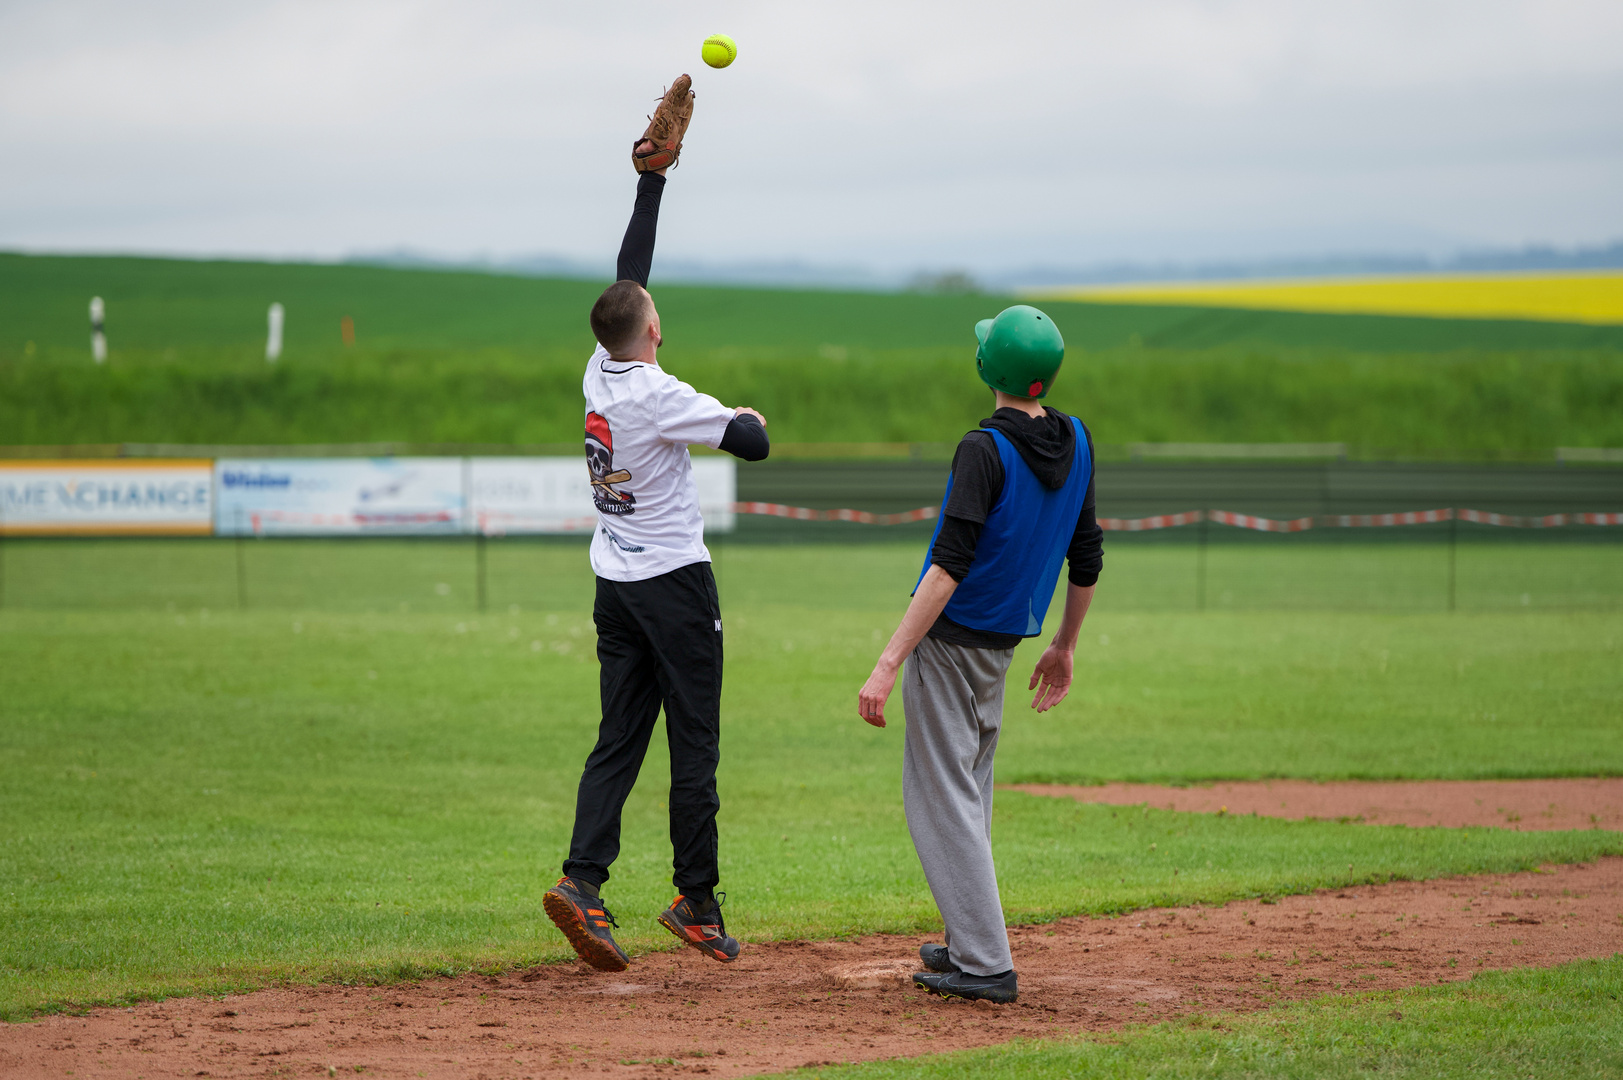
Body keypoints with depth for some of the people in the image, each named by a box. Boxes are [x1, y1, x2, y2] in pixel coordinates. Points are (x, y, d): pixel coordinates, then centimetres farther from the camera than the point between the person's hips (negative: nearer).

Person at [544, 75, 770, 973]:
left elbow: (628, 269, 10)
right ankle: (696, 903, 5)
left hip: (616, 586, 7)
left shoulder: (599, 372, 1)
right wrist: (744, 416, 3)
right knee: (694, 748, 1)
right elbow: (755, 444, -21)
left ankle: (583, 881, -13)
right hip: (674, 584, -7)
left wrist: (654, 173, 12)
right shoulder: (659, 396, -18)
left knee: (617, 742, 4)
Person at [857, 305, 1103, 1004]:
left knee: (943, 798, -4)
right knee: (967, 793, 21)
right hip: (1004, 643, 8)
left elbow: (949, 567, -27)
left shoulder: (985, 449, -20)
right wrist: (1064, 649, 26)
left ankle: (987, 965, -8)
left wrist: (889, 664, -27)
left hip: (951, 639, -8)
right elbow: (1087, 558, 12)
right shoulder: (1075, 443, 3)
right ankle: (968, 945, 26)